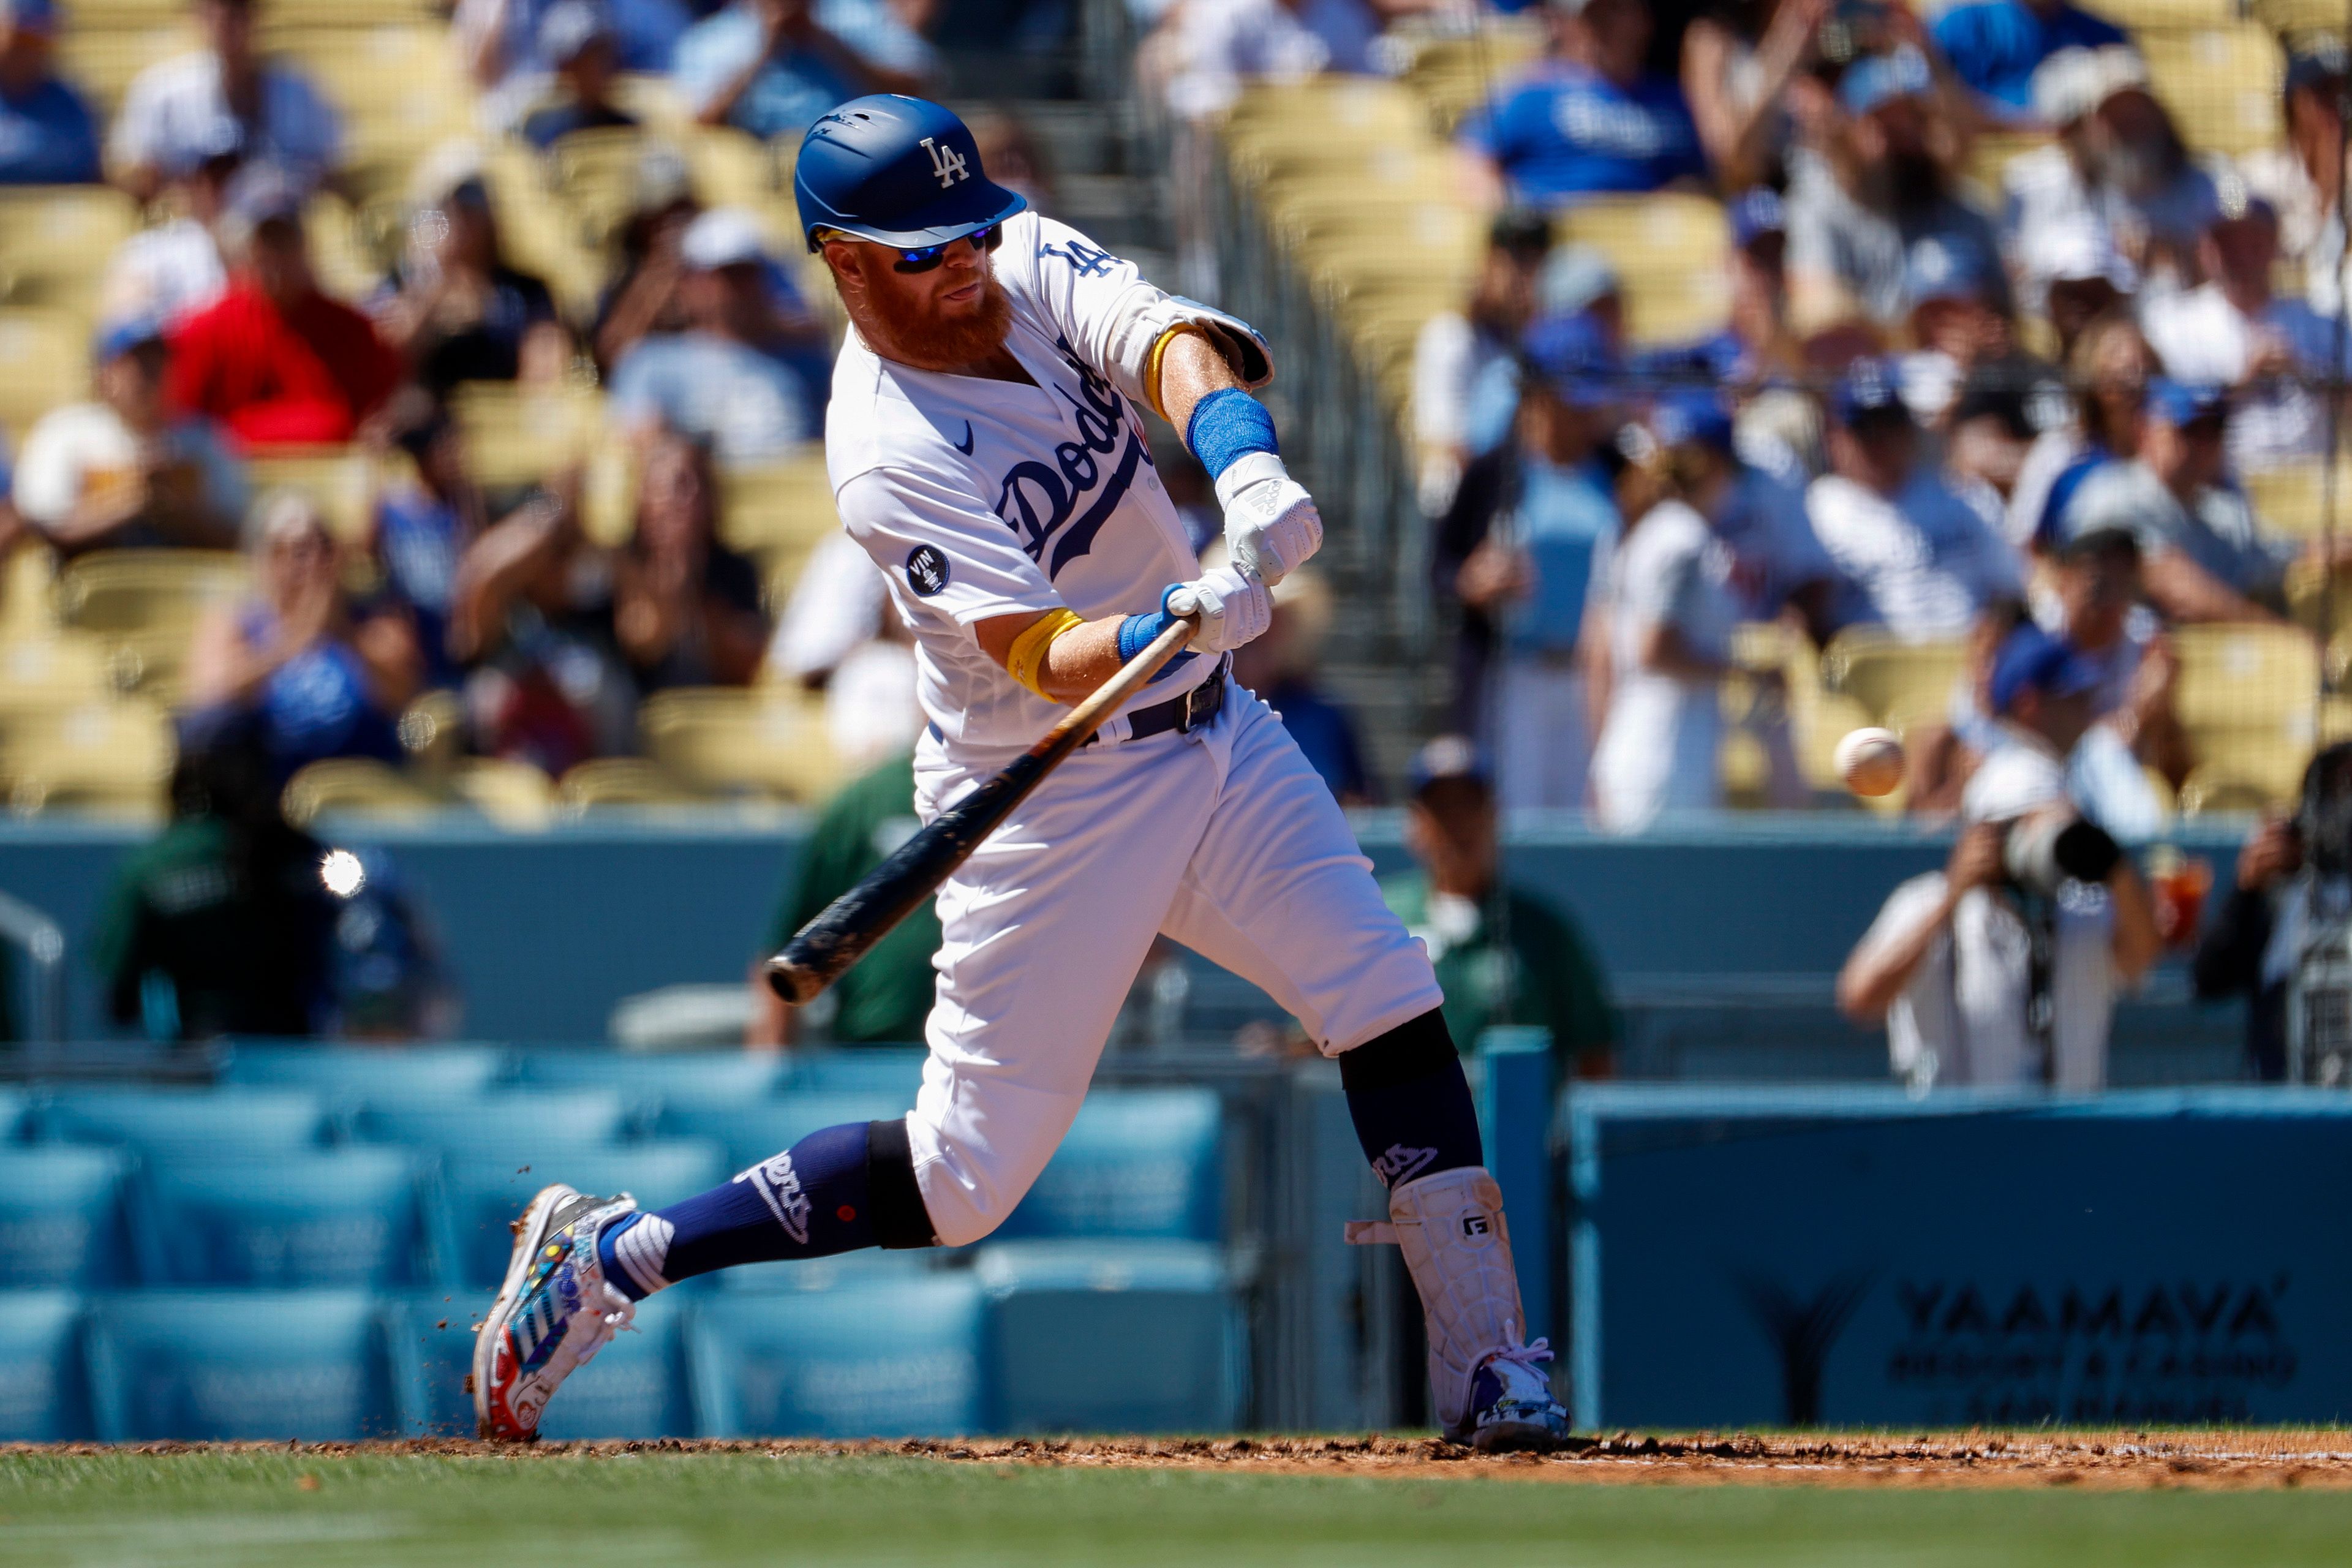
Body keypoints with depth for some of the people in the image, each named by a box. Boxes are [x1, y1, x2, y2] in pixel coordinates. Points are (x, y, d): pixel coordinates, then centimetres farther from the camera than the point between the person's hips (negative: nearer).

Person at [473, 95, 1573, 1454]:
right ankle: (609, 1258, 10)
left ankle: (1484, 1360, -3)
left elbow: (1175, 347, -22)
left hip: (1217, 734, 6)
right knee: (966, 1175, -3)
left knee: (1387, 995, -8)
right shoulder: (889, 456, -23)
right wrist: (1180, 620, -50)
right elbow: (1045, 659, -30)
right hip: (1051, 803, -6)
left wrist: (1246, 462, -42)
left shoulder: (1032, 264, -4)